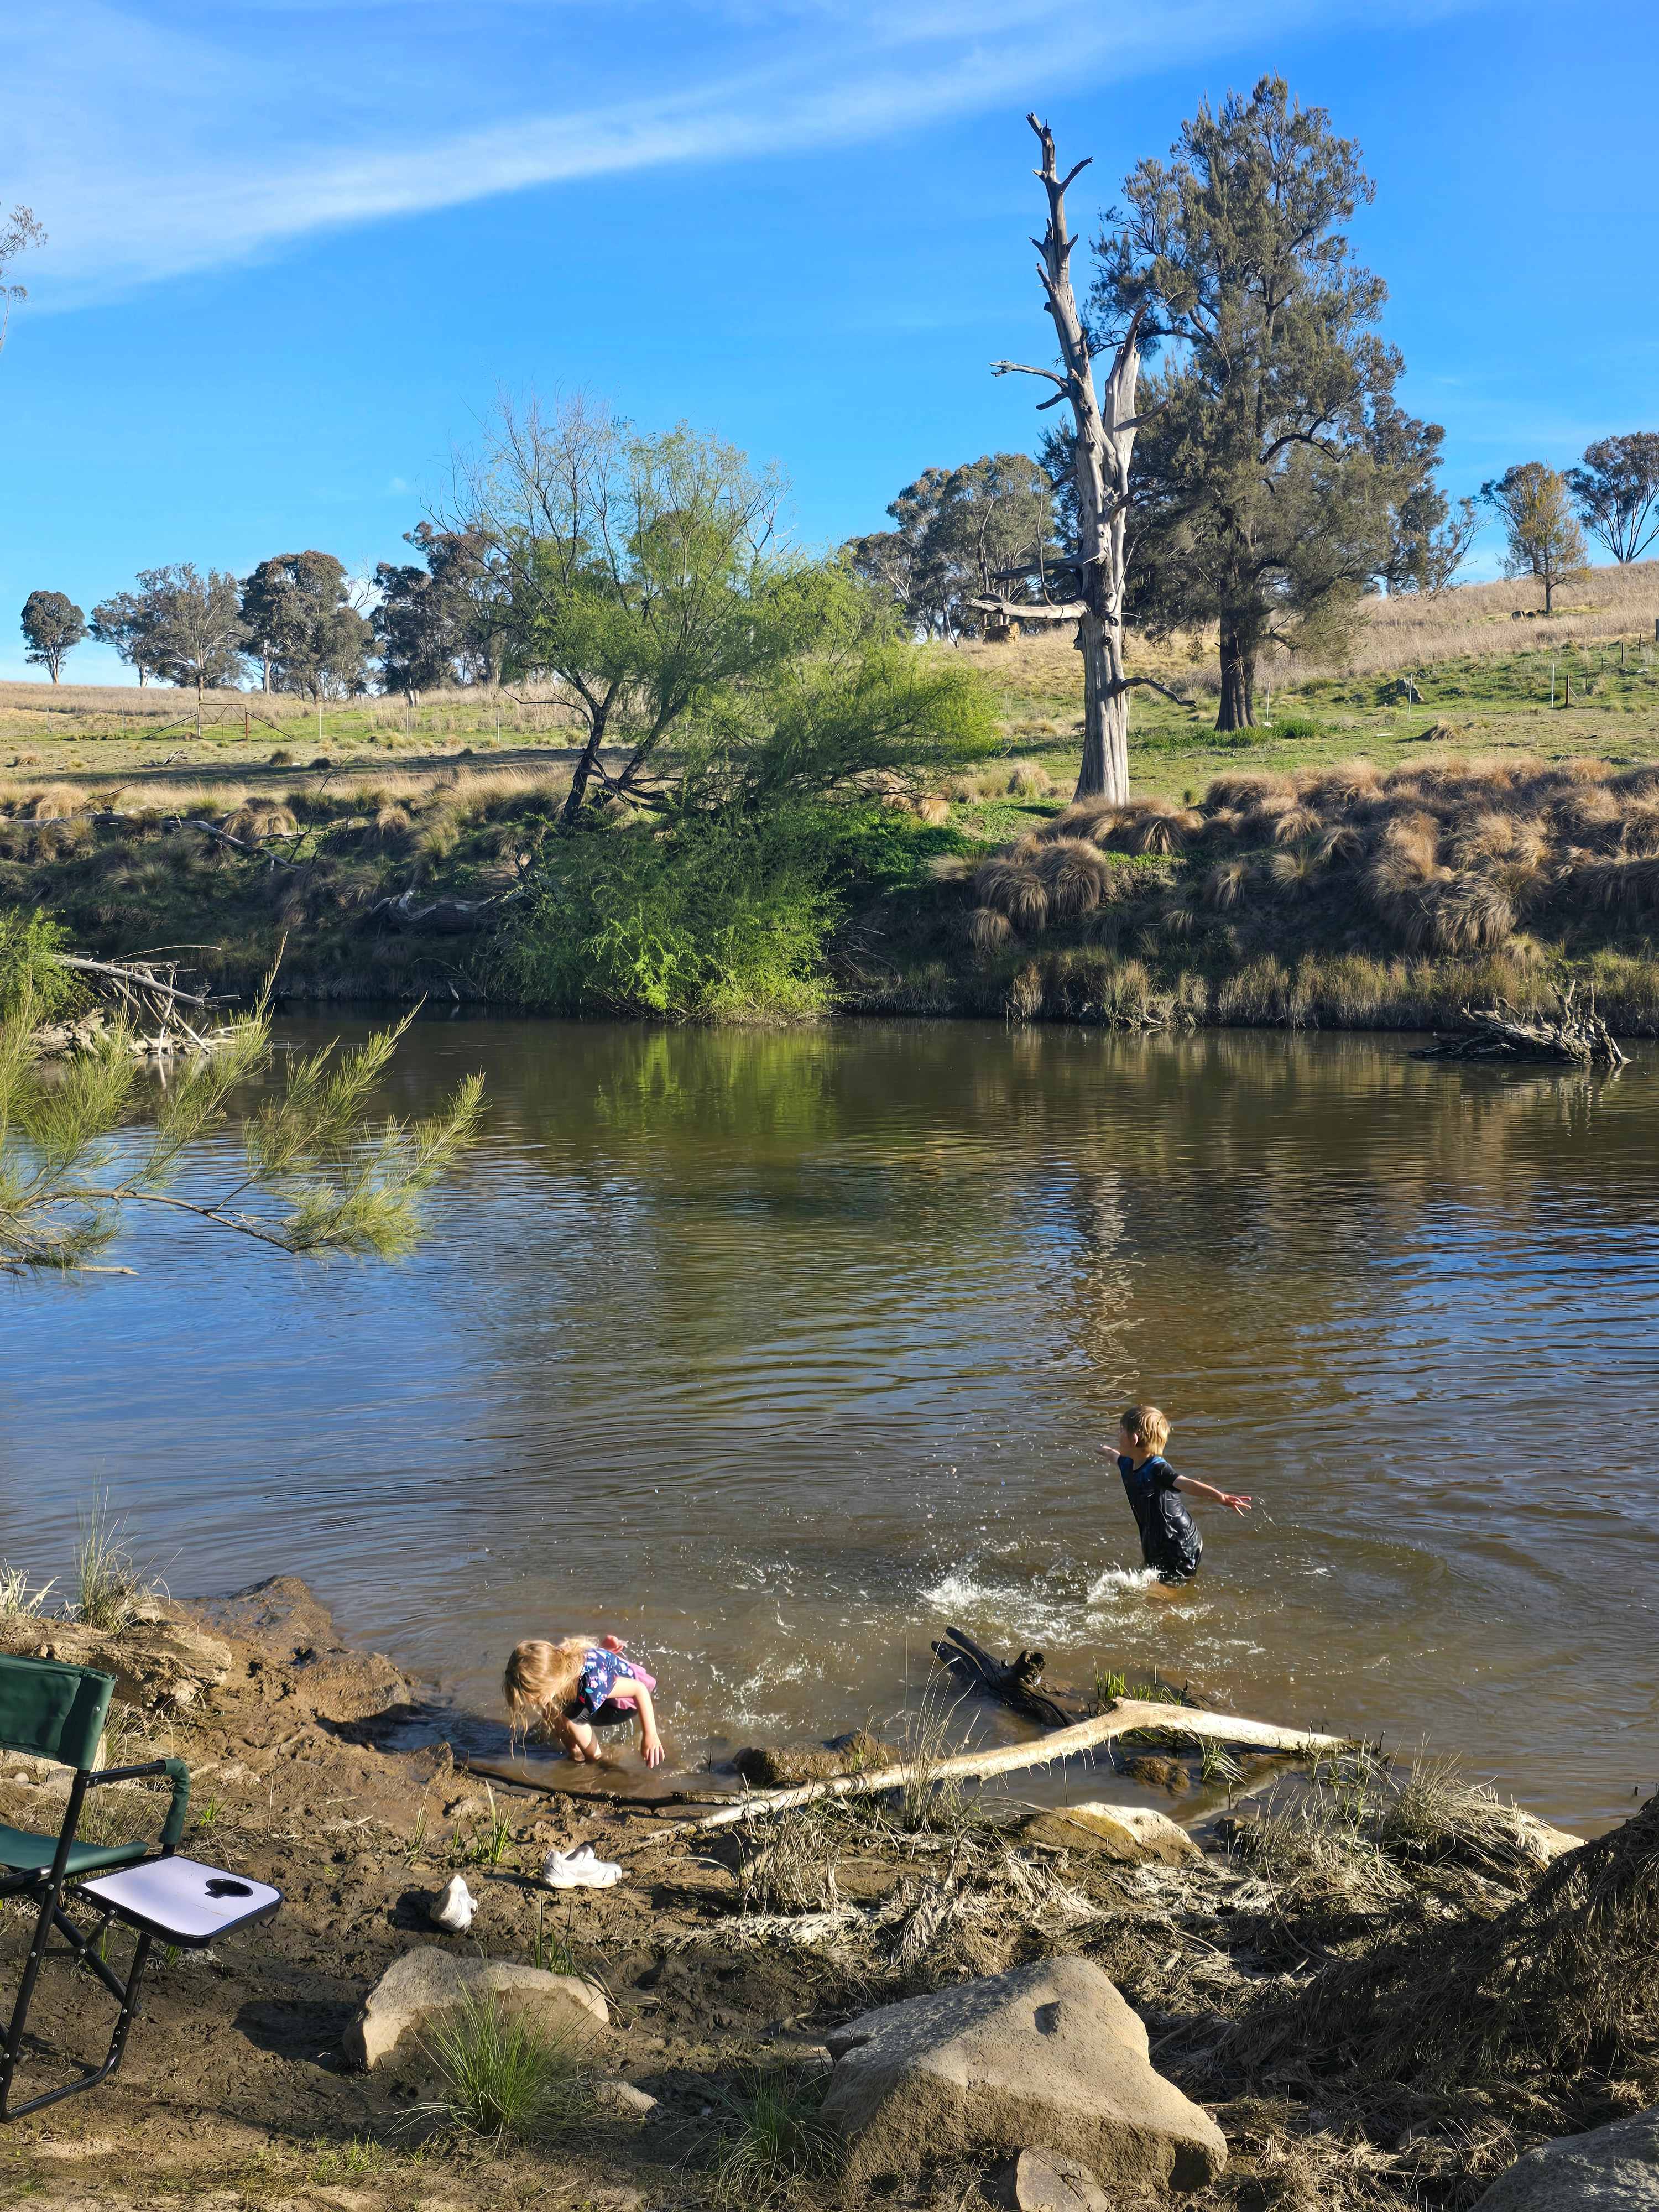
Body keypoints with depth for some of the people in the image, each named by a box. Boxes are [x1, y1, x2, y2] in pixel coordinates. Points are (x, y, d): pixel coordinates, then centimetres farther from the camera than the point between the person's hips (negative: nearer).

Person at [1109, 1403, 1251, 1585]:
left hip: (1180, 1550, -9)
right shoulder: (1126, 1464, 1)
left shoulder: (1157, 1469, -27)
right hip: (1155, 1548, 9)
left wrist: (1220, 1496, -63)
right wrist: (1109, 1452, 53)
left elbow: (1186, 1483, -46)